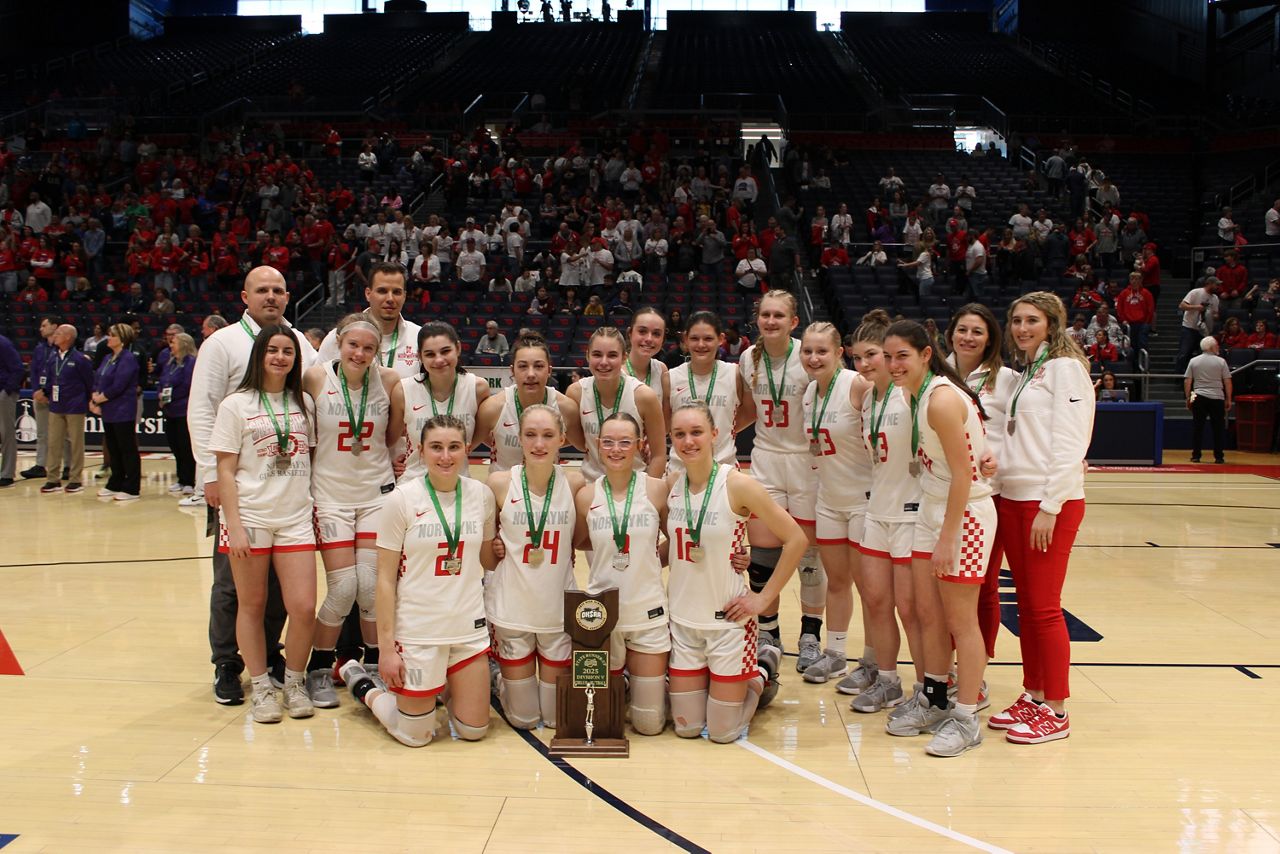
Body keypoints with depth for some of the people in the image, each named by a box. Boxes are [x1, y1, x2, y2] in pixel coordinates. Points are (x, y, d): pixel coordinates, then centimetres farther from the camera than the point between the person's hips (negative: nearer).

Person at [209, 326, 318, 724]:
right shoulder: (237, 404, -1)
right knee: (252, 605, 7)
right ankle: (261, 687, 20)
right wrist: (234, 525, -10)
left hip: (295, 519, 2)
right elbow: (225, 470, -3)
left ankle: (294, 682, 17)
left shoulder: (304, 403, 10)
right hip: (250, 516, -2)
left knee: (303, 608, -4)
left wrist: (316, 509, 8)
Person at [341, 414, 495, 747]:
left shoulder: (481, 495, 0)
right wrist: (386, 646, -11)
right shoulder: (402, 500, -10)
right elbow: (385, 578, -9)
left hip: (469, 628, 4)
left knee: (473, 730, 9)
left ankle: (441, 689, 38)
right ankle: (363, 685, 32)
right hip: (417, 631, -4)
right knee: (416, 736, 7)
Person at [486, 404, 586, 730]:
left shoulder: (574, 483, -5)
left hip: (560, 609, 1)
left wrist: (569, 552, -6)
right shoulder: (500, 482, -8)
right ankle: (503, 679, 39)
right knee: (523, 718, 9)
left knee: (557, 716, 11)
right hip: (511, 608, -1)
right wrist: (494, 546, -9)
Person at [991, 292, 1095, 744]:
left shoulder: (1065, 368, -7)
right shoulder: (1026, 373, 17)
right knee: (1026, 605, 11)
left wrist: (1050, 507, -18)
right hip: (1013, 498, 8)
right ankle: (1032, 695, 20)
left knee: (1044, 607, -3)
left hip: (1050, 502, -8)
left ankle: (1055, 711, 6)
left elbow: (1068, 445, -15)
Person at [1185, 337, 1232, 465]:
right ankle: (1218, 457, 6)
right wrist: (1228, 399, 6)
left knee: (1197, 428, 5)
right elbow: (1227, 382, -1)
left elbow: (1187, 381, 3)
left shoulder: (1193, 361, 4)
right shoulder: (1221, 361, -2)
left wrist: (1188, 398, 10)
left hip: (1199, 397, 2)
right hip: (1217, 398, -2)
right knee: (1218, 428, 5)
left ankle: (1196, 456, 4)